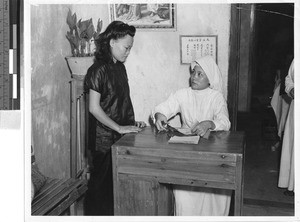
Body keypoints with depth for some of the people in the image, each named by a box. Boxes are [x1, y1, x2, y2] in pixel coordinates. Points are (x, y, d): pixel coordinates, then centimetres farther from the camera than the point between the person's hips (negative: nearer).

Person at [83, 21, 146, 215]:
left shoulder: (120, 68, 11)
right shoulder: (99, 70, -13)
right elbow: (94, 108, -16)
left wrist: (133, 123, 5)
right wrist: (120, 128, -17)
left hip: (121, 138, 7)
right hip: (104, 139, -7)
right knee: (103, 185, 4)